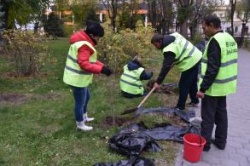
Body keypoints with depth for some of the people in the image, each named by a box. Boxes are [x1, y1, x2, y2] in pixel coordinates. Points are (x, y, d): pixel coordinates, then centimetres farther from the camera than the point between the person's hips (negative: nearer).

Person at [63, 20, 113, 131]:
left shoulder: (84, 41, 11)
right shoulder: (84, 45, -23)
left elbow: (90, 60, 15)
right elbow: (84, 64, -30)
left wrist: (102, 66, 3)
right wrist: (101, 69, -32)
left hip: (78, 78, 11)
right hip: (77, 79, -11)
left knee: (86, 97, 26)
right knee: (80, 102, 4)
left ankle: (84, 117, 45)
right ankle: (80, 124, 22)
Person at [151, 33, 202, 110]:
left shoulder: (169, 50, -24)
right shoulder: (172, 36, 4)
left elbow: (166, 67, -25)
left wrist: (158, 82, -20)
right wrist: (174, 62, 15)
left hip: (190, 62, -10)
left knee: (183, 86, -1)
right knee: (193, 82, 23)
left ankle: (180, 107, 10)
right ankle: (195, 100, 39)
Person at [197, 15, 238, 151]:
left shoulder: (215, 41, -20)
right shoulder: (229, 38, 10)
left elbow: (212, 69, -25)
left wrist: (202, 88, -21)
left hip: (214, 87, -9)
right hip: (224, 85, 9)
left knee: (208, 116, 2)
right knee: (221, 113, 17)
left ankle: (204, 144, 13)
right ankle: (220, 141, 29)